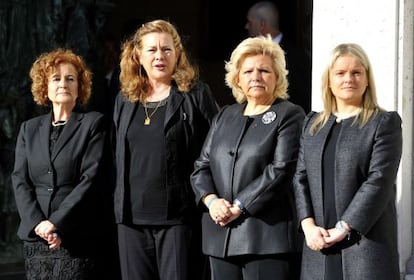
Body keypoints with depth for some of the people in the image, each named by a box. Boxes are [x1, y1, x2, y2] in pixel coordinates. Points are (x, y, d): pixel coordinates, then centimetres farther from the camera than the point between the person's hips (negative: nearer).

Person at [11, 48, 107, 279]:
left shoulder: (93, 123, 4)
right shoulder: (29, 129, 16)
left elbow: (91, 178, -6)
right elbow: (20, 181, 8)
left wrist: (56, 223, -12)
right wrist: (37, 223, -8)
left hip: (77, 240, -3)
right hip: (35, 238, 4)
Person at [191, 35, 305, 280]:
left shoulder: (290, 115, 1)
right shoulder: (225, 117, 20)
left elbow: (281, 170, -11)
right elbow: (202, 166, 15)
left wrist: (238, 207, -14)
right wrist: (211, 200, -6)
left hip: (266, 234, -6)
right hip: (221, 236, 6)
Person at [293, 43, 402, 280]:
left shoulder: (385, 123, 1)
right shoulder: (313, 124, 16)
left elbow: (379, 181, -8)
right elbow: (301, 177, 10)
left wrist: (344, 228, -14)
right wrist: (308, 224, -5)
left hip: (366, 242, -4)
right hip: (319, 243, 4)